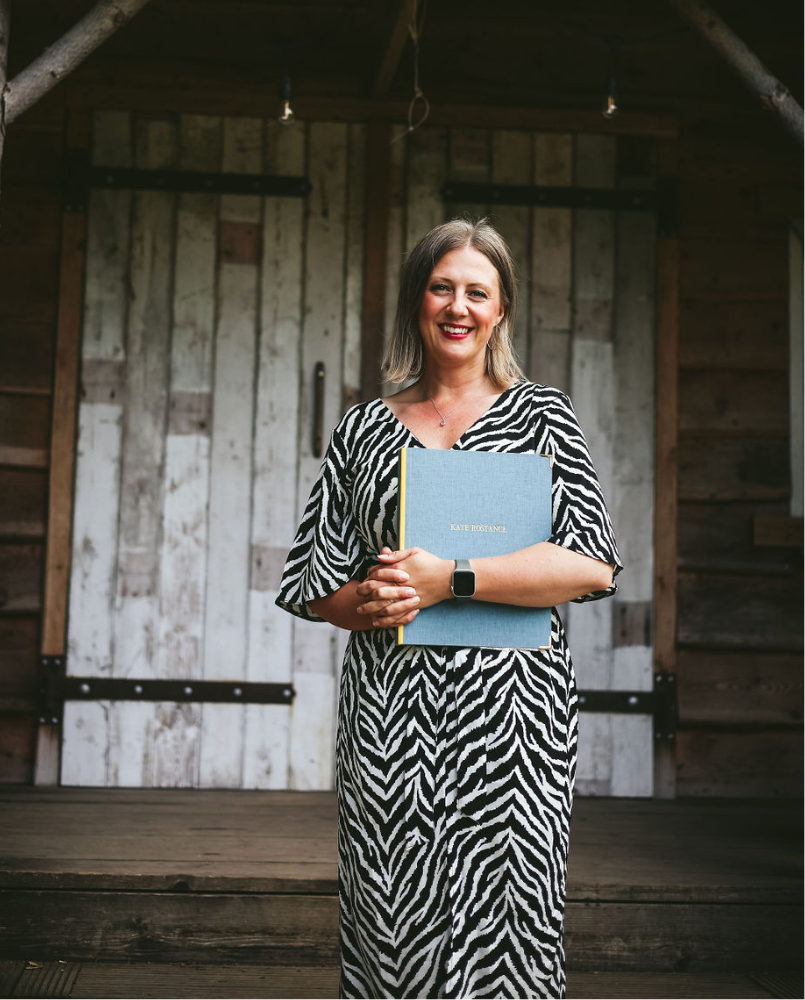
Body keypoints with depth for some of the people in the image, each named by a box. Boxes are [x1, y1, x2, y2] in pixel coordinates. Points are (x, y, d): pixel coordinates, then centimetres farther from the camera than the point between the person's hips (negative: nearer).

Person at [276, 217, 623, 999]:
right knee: (390, 919, 3)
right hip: (388, 712, 2)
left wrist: (447, 580, -13)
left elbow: (593, 565, -5)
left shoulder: (541, 414, 8)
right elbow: (313, 584, 14)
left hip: (508, 708, -1)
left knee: (500, 932, -3)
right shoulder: (366, 428, 13)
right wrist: (367, 602, -8)